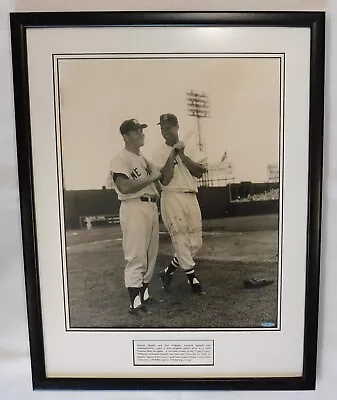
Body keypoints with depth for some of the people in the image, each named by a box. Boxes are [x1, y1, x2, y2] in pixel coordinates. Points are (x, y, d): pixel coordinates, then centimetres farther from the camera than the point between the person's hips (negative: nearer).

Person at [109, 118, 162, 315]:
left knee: (151, 254, 14)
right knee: (136, 256, -9)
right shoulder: (120, 159, -9)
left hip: (152, 206, 9)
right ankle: (135, 302, -2)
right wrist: (151, 177, -16)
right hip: (134, 208, -9)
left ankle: (144, 293, 27)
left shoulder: (143, 158, 19)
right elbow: (124, 187, -21)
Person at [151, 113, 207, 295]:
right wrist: (173, 154, -13)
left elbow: (199, 172, -1)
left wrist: (182, 155, -9)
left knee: (195, 243, 7)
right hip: (172, 198, -4)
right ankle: (192, 278, 11)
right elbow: (164, 180, -11)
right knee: (181, 241, -5)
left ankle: (168, 272, 23)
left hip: (191, 198, 5)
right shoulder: (159, 153, 2)